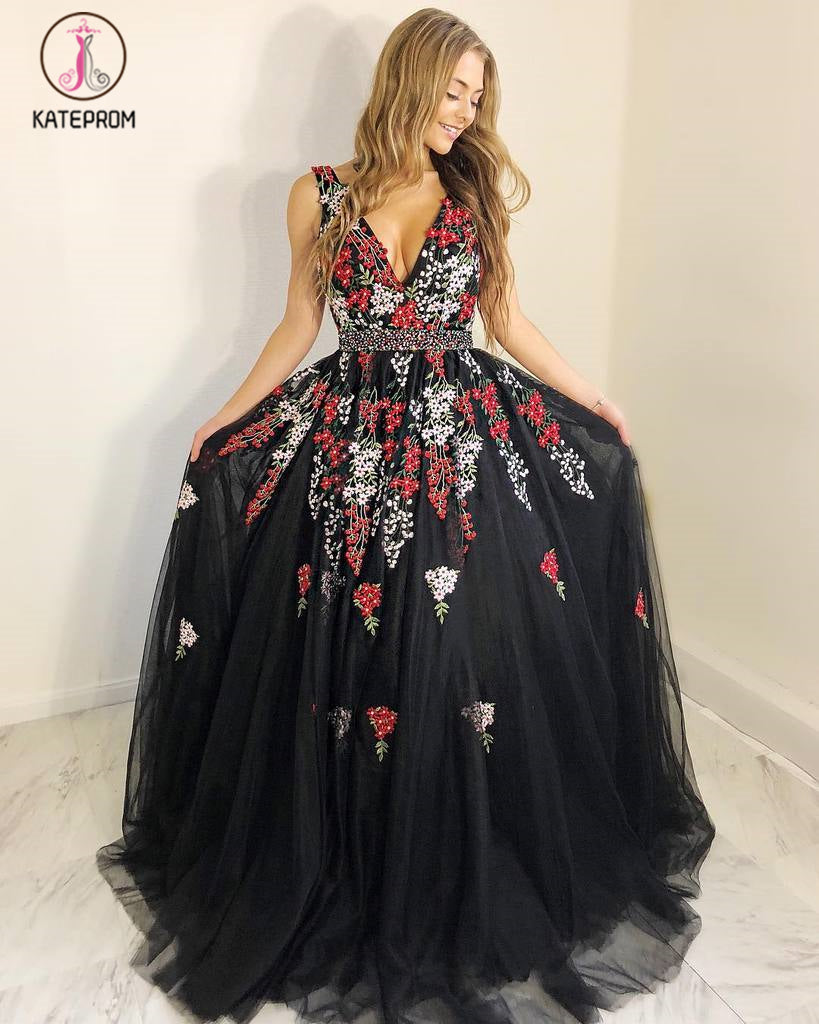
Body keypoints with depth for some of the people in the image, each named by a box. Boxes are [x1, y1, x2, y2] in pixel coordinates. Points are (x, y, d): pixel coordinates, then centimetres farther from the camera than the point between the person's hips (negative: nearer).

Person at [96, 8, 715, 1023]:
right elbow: (298, 324, 9)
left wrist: (596, 403, 11)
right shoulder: (321, 194, 4)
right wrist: (226, 422, 6)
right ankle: (348, 873, 28)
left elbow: (507, 320, 13)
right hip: (352, 436, -1)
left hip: (468, 438, 1)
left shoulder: (476, 196, 9)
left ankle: (469, 878, 28)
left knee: (468, 655, 4)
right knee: (349, 660, 4)